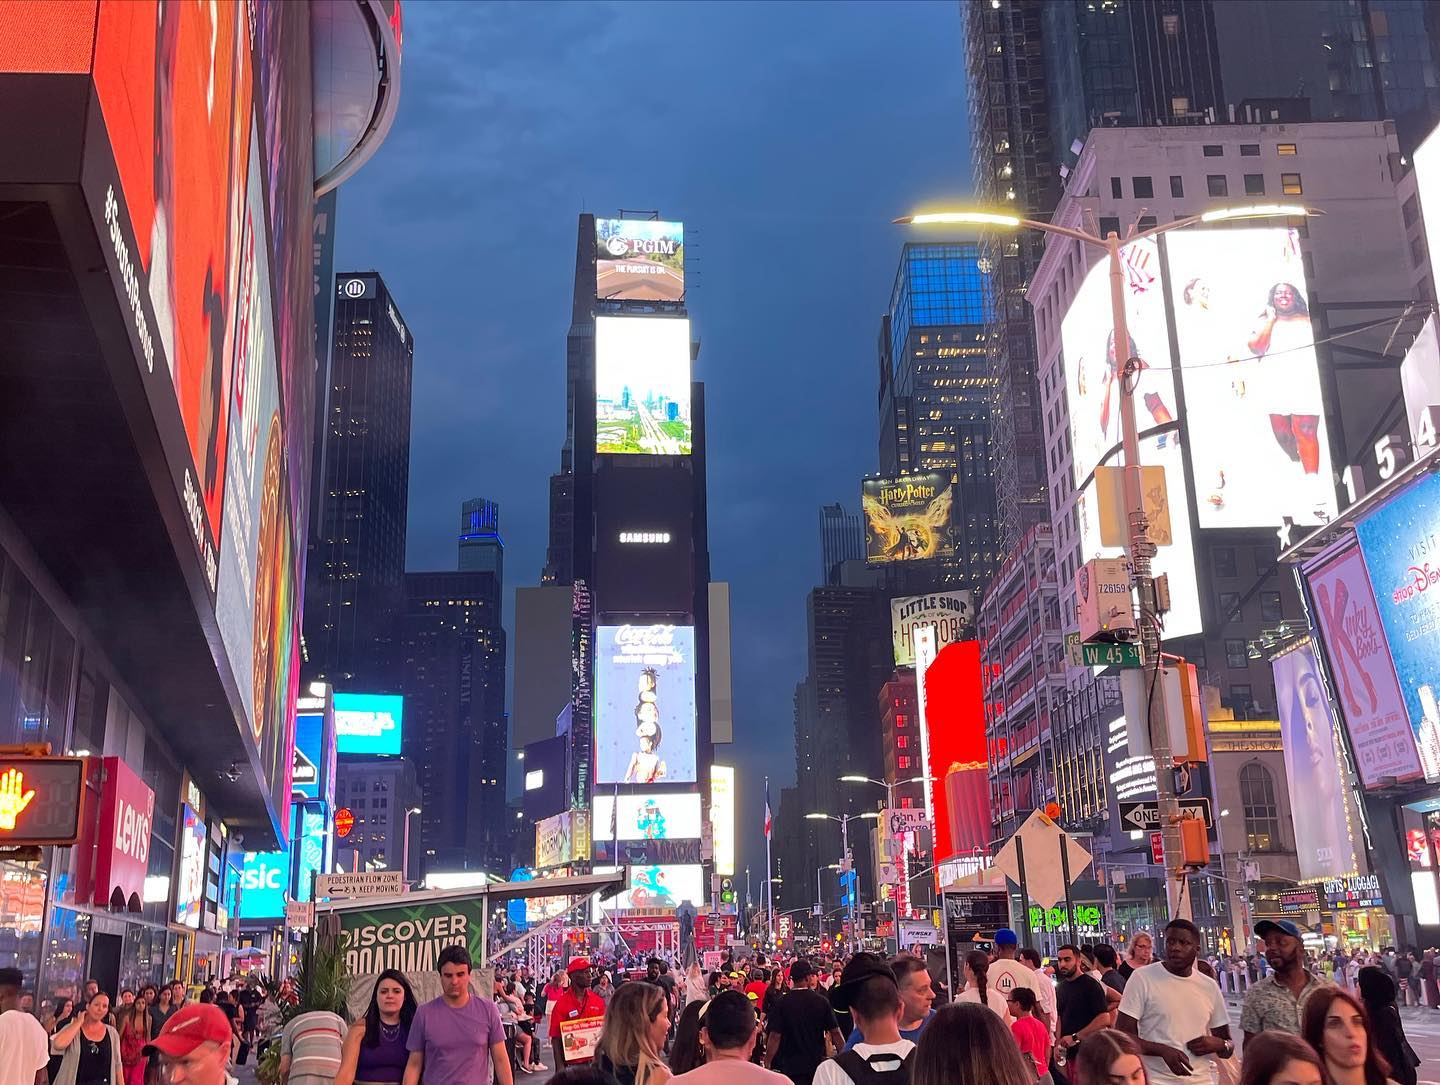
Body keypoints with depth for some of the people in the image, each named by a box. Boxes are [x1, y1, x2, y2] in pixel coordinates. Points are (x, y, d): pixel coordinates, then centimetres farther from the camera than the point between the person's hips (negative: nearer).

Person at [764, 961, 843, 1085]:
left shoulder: (782, 1003, -11)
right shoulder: (822, 1001, -7)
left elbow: (775, 1036, -14)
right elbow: (835, 1032, -4)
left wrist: (767, 1064, -4)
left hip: (791, 1066, -1)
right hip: (817, 1064, 1)